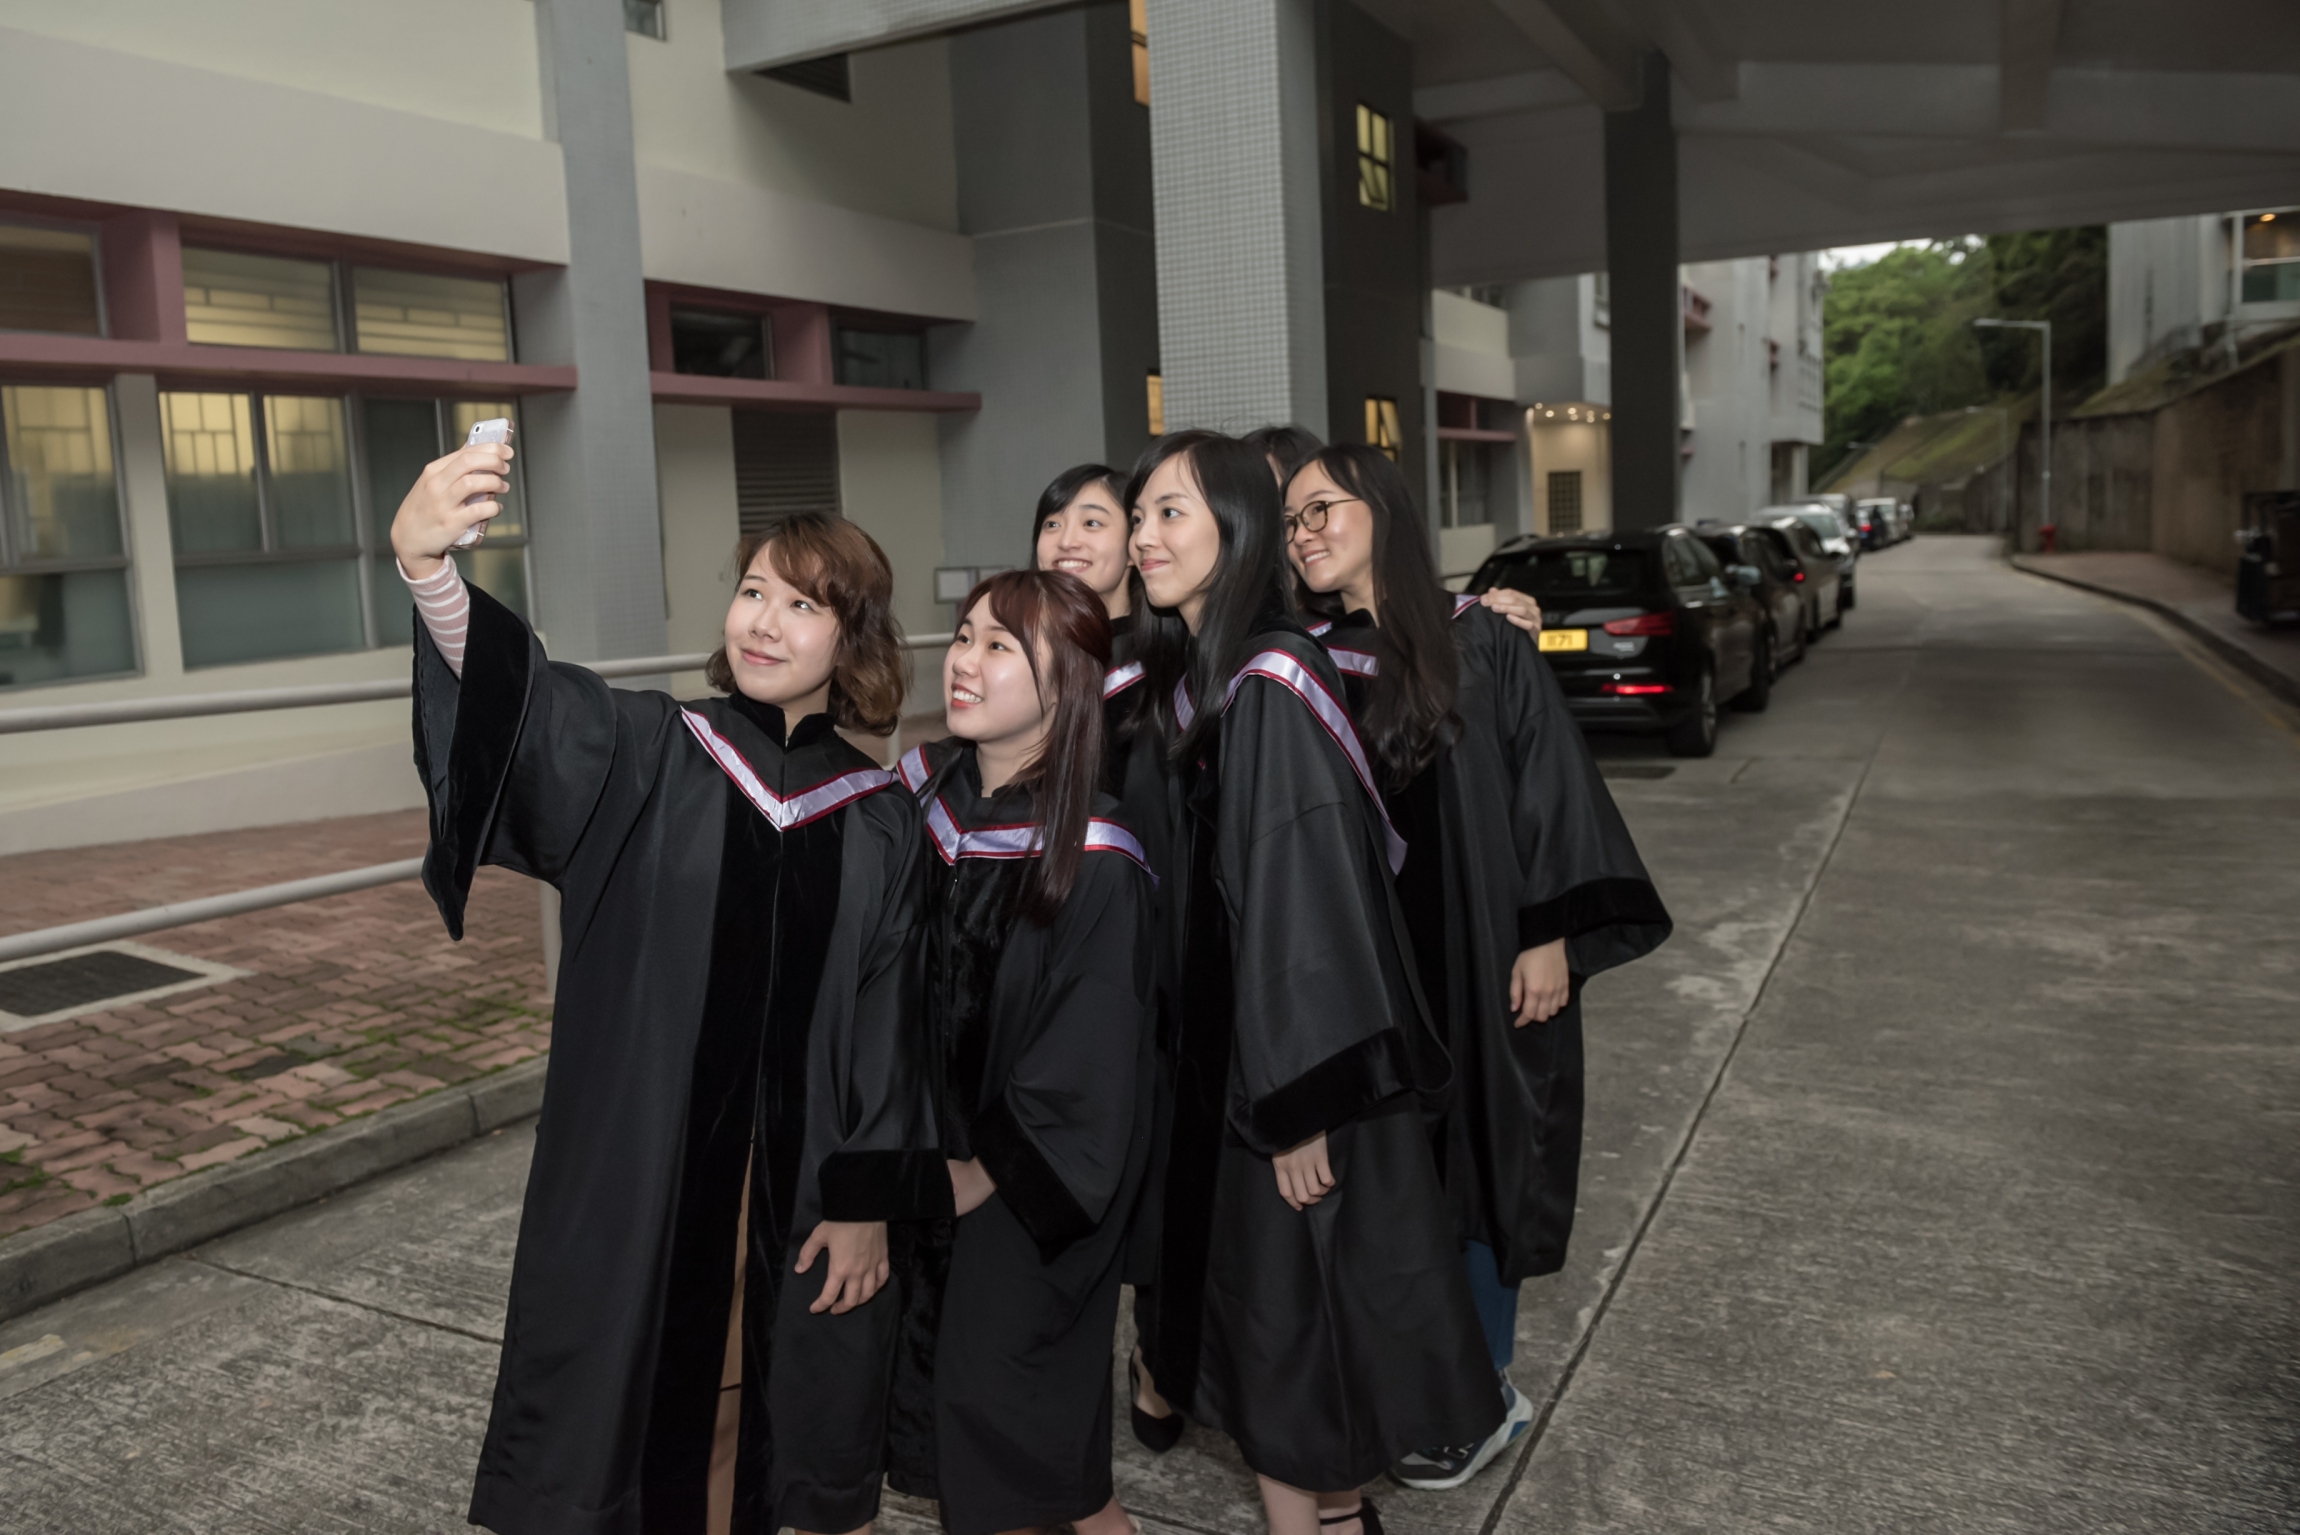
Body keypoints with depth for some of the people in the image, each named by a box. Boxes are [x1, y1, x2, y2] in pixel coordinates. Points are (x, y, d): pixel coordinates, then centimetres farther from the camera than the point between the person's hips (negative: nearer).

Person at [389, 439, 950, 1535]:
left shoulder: (879, 822, 0)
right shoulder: (642, 756, -3)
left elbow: (888, 1028, 2)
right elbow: (520, 694, -24)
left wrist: (869, 1203, -2)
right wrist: (425, 564, -42)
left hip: (801, 1185, 1)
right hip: (643, 1174, -1)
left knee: (797, 1446, 13)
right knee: (619, 1431, 6)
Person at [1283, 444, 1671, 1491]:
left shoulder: (1478, 643, -8)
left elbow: (1551, 782, -9)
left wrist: (1553, 936, -14)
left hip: (1473, 958, -4)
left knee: (1473, 1158, 7)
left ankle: (1482, 1396, 24)